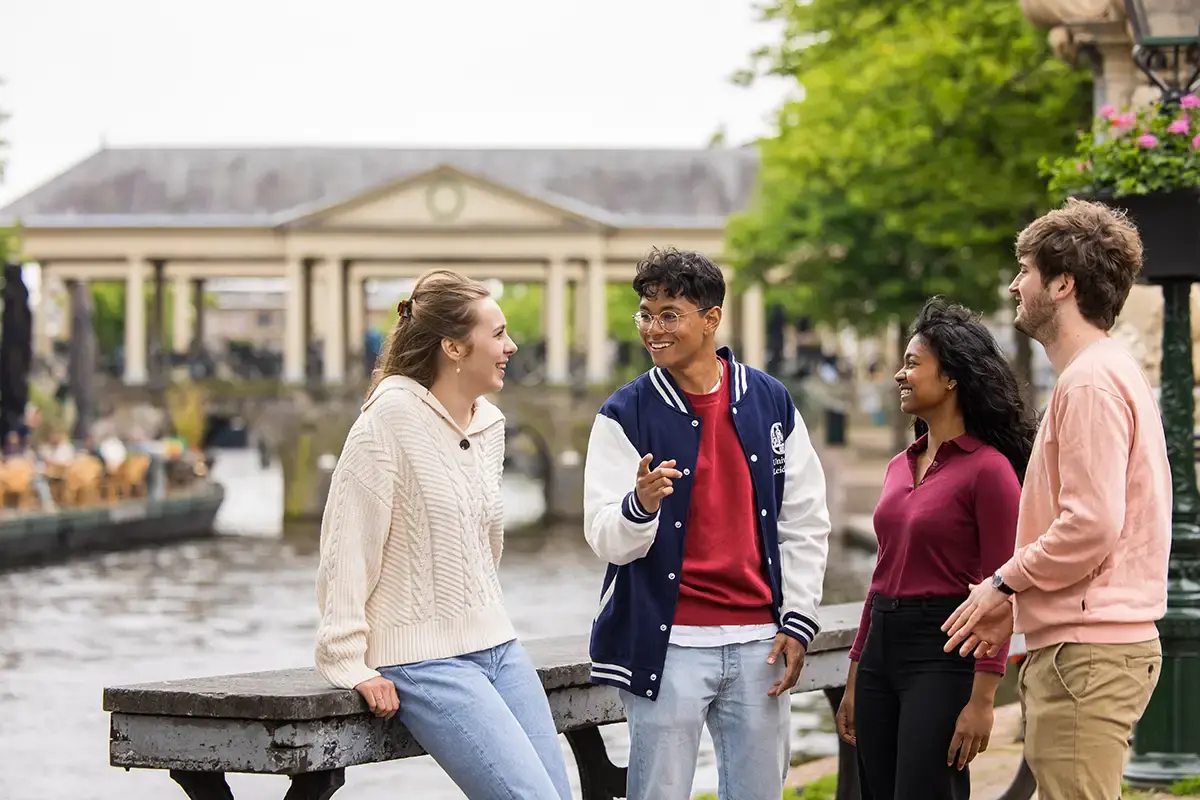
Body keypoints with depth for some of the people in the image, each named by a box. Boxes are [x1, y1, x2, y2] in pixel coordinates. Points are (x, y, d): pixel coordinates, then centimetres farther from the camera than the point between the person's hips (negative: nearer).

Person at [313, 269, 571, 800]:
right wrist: (350, 663, -15)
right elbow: (347, 549, -13)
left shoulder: (490, 423, 11)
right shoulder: (390, 418, -11)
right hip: (425, 661, -8)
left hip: (499, 649, 8)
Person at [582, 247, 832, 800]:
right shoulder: (625, 415, -2)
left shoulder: (769, 402, 6)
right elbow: (607, 541, -7)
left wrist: (797, 621, 4)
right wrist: (641, 505, -29)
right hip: (667, 645, -3)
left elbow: (805, 521, 10)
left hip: (758, 642, 3)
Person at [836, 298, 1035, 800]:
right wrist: (854, 680, 18)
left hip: (943, 651, -8)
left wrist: (982, 699, -17)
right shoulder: (901, 467, 13)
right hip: (882, 647, 8)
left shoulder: (988, 468, -10)